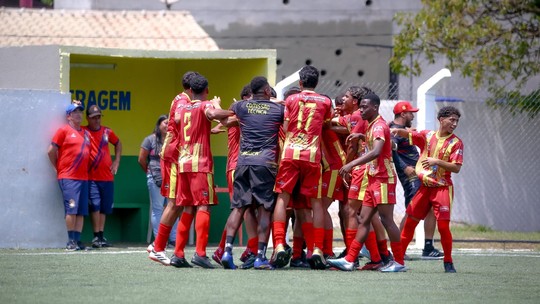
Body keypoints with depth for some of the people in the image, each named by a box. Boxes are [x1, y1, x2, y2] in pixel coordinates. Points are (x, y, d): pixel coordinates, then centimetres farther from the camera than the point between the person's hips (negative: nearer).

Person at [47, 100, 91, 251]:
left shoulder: (86, 133, 16)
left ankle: (78, 240, 5)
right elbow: (51, 151, -1)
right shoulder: (64, 131, -1)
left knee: (81, 211, 2)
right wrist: (59, 168, 4)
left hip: (83, 177, 6)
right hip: (68, 177, -6)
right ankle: (71, 241, -9)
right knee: (71, 209, -12)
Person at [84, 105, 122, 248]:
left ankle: (101, 236, 16)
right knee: (95, 205, -13)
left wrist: (116, 162, 17)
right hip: (91, 177, -5)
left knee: (105, 208, 8)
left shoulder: (107, 132, 11)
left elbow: (118, 144, 27)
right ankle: (96, 237, -10)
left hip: (107, 176, 5)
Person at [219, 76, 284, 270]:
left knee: (238, 207, 6)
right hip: (266, 162, -3)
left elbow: (228, 111, 31)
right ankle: (260, 256, -6)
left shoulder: (241, 107, 10)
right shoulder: (277, 109, 4)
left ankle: (228, 249, -8)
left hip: (243, 160, 3)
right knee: (264, 210, -1)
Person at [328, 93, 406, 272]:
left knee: (386, 220, -7)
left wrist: (352, 164, -35)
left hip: (383, 179, -10)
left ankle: (399, 262, -1)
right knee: (364, 220, 7)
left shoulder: (379, 126, -14)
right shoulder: (372, 126, 16)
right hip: (373, 179, 10)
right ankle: (349, 260, 7)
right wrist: (362, 136, 16)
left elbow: (376, 151, -30)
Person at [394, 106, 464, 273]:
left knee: (443, 225, -11)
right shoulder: (428, 136, 6)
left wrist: (437, 161, -22)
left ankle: (448, 262, 3)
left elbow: (456, 168, -10)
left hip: (442, 188, -3)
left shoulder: (456, 142, -4)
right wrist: (397, 130, -17)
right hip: (424, 186, 3)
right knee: (410, 221, 5)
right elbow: (409, 134, 5)